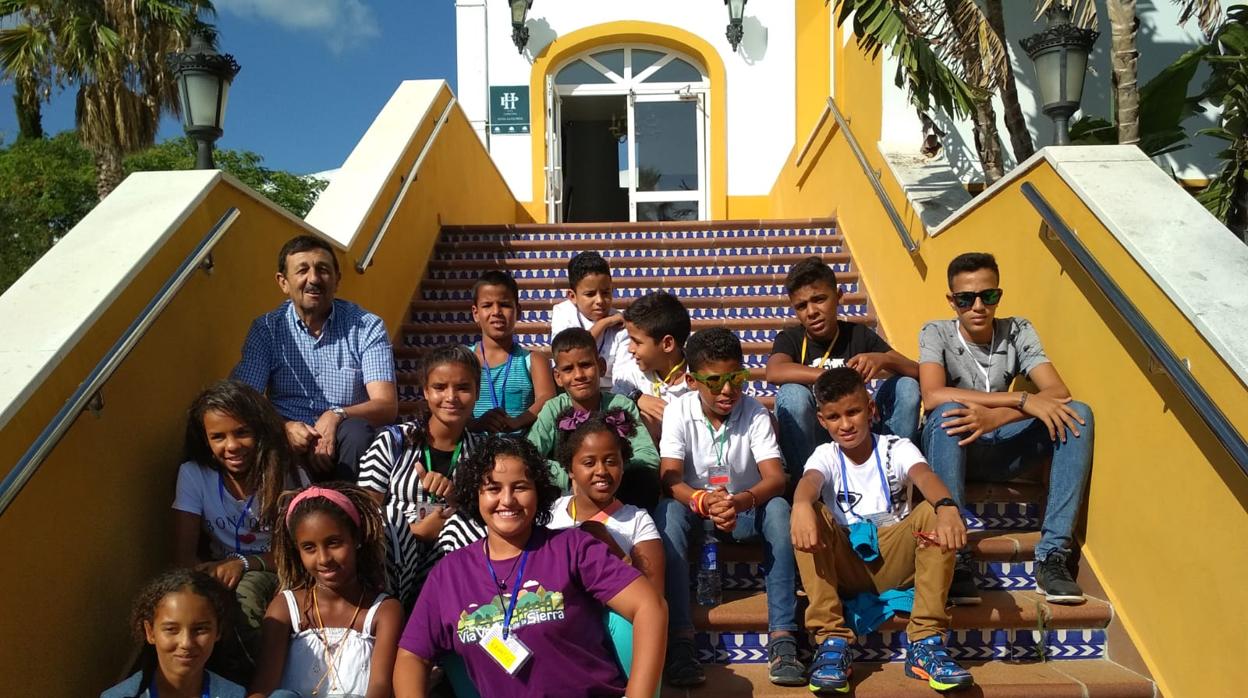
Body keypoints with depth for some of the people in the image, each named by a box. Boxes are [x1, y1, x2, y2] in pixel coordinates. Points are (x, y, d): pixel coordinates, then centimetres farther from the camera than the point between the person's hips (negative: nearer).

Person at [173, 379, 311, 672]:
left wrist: (245, 564, -23)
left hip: (277, 579, -1)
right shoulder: (193, 475, -6)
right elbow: (183, 558, -8)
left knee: (246, 587, -34)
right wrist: (219, 570, -30)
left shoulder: (287, 475, -9)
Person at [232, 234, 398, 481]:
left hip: (344, 442, 0)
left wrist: (337, 416, -27)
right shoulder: (266, 329, 5)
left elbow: (386, 407, -7)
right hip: (289, 442, 1)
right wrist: (285, 428, -25)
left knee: (356, 430, -33)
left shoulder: (367, 327, 1)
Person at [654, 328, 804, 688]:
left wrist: (742, 501, -46)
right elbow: (669, 478, -22)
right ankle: (679, 639, -34)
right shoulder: (678, 410, -13)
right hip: (694, 506, 0)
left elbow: (775, 479, -23)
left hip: (745, 508, 0)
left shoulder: (755, 413, -13)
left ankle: (782, 637, -31)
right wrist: (704, 501, -44)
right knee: (668, 511, -33)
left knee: (778, 509, -32)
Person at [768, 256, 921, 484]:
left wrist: (883, 359, -24)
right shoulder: (790, 339, -2)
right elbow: (774, 372, -28)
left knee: (906, 386, -15)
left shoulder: (858, 334, 5)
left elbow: (916, 372, -2)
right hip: (809, 441, -2)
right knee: (792, 393, -31)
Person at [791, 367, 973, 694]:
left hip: (894, 562, 0)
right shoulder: (825, 455, 0)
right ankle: (832, 641, -27)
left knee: (933, 511, -25)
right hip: (845, 566, 0)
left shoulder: (897, 448, 0)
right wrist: (801, 506, -52)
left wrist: (947, 507, -49)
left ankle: (926, 643, -24)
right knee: (813, 514, -27)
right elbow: (810, 480, -25)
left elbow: (924, 475, -25)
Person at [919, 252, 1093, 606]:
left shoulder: (1017, 331, 0)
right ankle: (955, 558, -37)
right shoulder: (936, 334, -8)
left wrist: (995, 417, -34)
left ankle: (1052, 554, -25)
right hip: (951, 447, -3)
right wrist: (1023, 400, -29)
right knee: (949, 412, -36)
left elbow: (1058, 393, -15)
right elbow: (932, 397, -27)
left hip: (1000, 448, 4)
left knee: (1078, 414, -19)